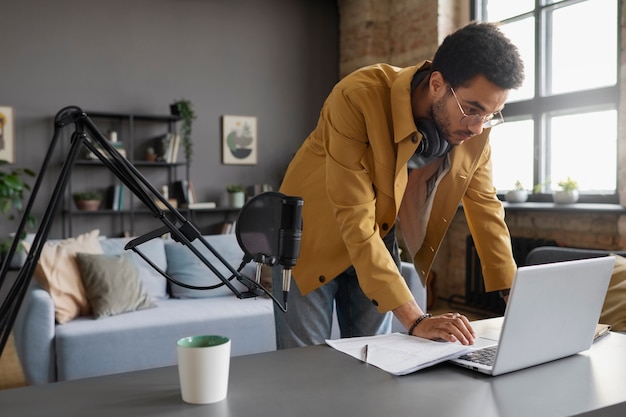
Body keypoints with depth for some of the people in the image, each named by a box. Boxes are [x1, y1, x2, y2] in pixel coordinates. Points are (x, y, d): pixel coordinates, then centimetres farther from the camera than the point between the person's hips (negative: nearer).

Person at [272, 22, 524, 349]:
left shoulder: (474, 127, -14)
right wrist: (415, 320, -34)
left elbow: (485, 207, -3)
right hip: (311, 238, -4)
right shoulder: (358, 98, -31)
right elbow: (355, 222, -32)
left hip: (379, 243, 5)